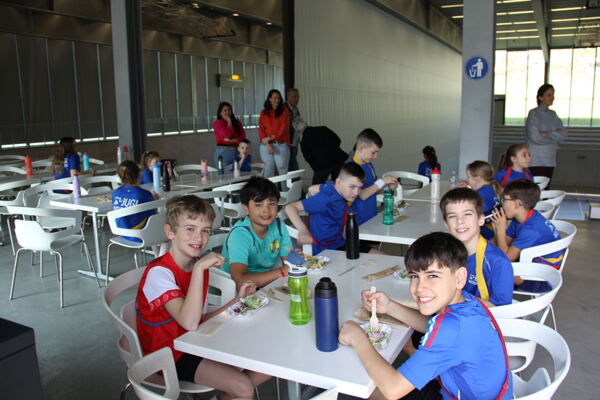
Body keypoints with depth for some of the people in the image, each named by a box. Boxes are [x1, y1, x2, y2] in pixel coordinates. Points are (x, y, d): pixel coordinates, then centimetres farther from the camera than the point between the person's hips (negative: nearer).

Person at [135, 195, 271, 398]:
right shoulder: (158, 272, -21)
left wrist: (237, 300, -2)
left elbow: (201, 321, 7)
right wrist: (199, 268, -34)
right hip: (170, 356, -8)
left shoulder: (198, 266, 4)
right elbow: (189, 323, -33)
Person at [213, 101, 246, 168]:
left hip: (237, 151, 4)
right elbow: (226, 135, -15)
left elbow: (243, 137, 2)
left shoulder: (237, 122, 12)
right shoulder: (217, 123, 0)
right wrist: (229, 121, -6)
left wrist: (231, 140, -12)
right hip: (223, 152, -4)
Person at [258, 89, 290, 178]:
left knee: (283, 171, -6)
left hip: (281, 145, -2)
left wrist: (271, 137, -8)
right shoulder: (264, 112, 12)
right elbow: (261, 129, 4)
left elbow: (284, 127, -2)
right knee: (268, 171, 1)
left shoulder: (284, 111, 7)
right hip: (266, 145, 2)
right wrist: (267, 144, -9)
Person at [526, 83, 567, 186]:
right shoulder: (533, 113, -4)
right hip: (537, 160, -6)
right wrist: (555, 136, 0)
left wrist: (547, 134, -11)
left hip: (550, 160, 6)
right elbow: (535, 137, -13)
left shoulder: (553, 114, 14)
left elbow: (564, 134, 4)